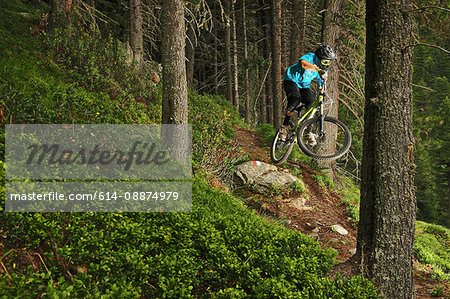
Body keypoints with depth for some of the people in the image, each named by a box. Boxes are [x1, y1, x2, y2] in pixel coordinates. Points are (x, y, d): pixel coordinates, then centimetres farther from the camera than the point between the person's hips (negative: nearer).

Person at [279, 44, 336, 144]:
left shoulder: (323, 70, -4)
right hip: (291, 80, -6)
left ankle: (309, 132, -4)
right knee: (295, 99, -32)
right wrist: (318, 70, -59)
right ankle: (285, 125, -17)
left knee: (312, 103, -15)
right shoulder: (310, 57, -23)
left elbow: (322, 85, 4)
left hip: (304, 86, 6)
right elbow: (303, 63, -48)